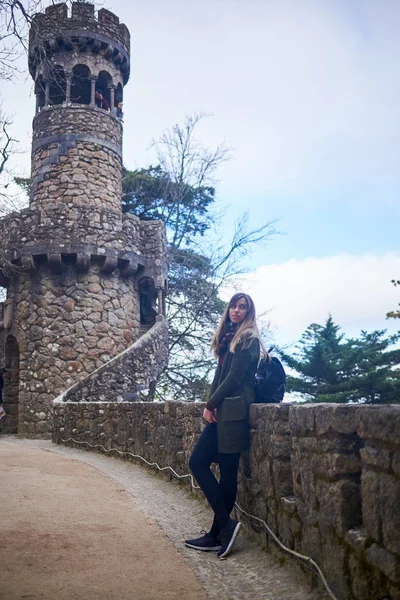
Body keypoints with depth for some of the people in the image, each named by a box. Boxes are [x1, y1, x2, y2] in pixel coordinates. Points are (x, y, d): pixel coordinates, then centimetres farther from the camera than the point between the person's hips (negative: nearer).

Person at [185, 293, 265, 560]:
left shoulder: (248, 338, -5)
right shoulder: (227, 338, 18)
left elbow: (234, 377, -12)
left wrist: (211, 404, -7)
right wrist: (211, 404, 1)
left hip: (234, 411, -8)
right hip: (221, 410, 8)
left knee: (227, 471, -4)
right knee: (197, 461, 4)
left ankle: (222, 529, 8)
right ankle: (223, 528, 10)